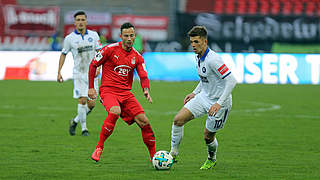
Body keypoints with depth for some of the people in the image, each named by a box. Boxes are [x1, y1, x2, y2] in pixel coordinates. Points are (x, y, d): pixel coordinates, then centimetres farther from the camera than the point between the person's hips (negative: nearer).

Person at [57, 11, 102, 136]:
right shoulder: (70, 38, -2)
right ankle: (84, 128, 0)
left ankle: (75, 121, 21)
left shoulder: (94, 35, 3)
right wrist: (59, 72, 4)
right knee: (82, 100, -14)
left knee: (91, 104, -2)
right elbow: (63, 54, 9)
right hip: (79, 73, -2)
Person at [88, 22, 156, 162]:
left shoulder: (137, 56, 8)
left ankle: (154, 155, 7)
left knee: (143, 121, -8)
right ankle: (99, 148, -23)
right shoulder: (110, 49, -5)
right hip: (108, 90, -5)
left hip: (125, 93, 5)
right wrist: (90, 87, -2)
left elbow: (143, 77, 6)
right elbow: (93, 65, 2)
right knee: (115, 112, -35)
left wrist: (146, 90, -16)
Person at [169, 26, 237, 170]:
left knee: (208, 136, 3)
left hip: (219, 102, -8)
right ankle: (173, 154, 7)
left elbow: (231, 81, -29)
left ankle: (212, 159, 33)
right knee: (178, 120, -5)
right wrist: (195, 93, 14)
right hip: (204, 97, 8)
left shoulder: (212, 59, -27)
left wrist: (219, 103, -31)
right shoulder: (199, 57, 1)